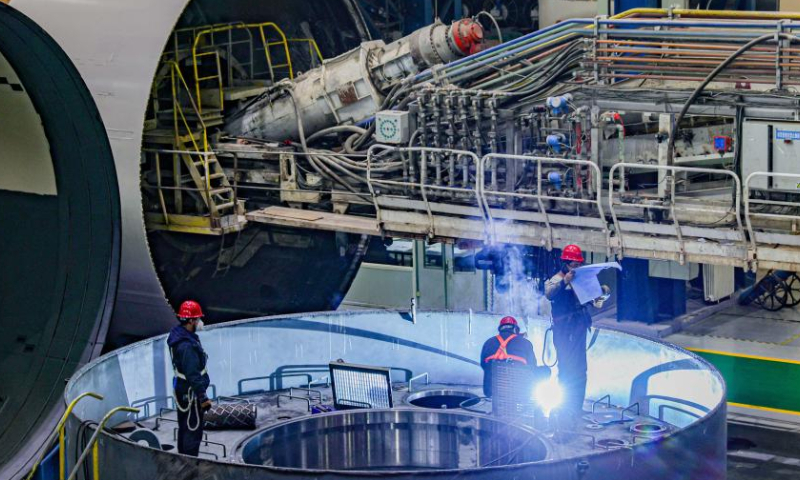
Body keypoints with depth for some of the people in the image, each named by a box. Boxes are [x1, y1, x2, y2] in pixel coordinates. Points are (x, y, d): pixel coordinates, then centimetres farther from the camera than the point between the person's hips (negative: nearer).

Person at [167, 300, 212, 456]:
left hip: (181, 389, 10)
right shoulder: (187, 345, -28)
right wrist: (203, 397, -21)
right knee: (193, 430, -1)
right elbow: (193, 374, -27)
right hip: (190, 391, -10)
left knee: (184, 427, 21)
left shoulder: (177, 334, 4)